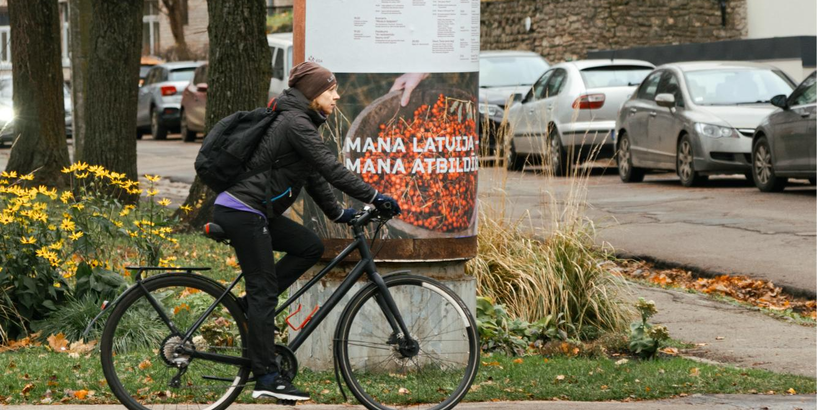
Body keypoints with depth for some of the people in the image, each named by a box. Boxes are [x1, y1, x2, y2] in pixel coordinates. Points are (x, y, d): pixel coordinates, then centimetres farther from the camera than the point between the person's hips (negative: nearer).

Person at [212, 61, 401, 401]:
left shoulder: (299, 123, 16)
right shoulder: (296, 124, -15)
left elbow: (315, 175, 20)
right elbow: (331, 169, -19)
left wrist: (337, 213, 15)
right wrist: (374, 197, -16)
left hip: (254, 212, 10)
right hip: (242, 213, -10)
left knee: (310, 247, 6)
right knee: (264, 291, -8)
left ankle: (253, 305, 9)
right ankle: (267, 378, -6)